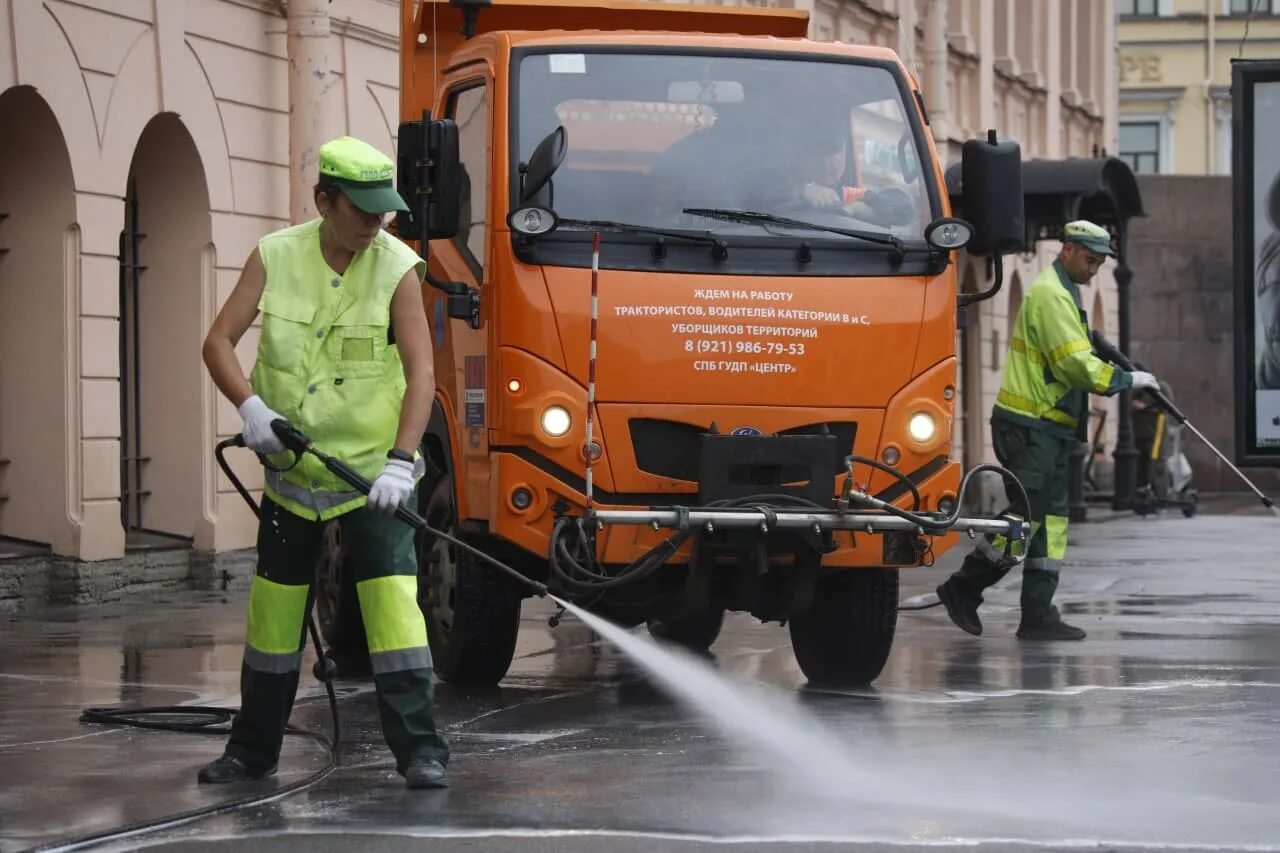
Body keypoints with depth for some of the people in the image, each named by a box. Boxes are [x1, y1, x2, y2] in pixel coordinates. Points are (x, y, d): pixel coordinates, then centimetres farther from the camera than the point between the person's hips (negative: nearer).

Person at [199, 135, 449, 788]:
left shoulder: (398, 269, -11)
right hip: (292, 469, 3)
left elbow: (421, 372, -16)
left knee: (393, 601, -14)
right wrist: (251, 405, -20)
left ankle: (420, 749, -11)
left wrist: (400, 460, -27)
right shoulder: (275, 257, -4)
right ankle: (253, 750, 23)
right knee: (273, 609, 10)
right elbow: (218, 342, -2)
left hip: (372, 469, -3)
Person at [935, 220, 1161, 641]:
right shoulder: (1050, 295, -14)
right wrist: (1128, 380, -11)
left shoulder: (1062, 293, 21)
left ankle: (1039, 615, 9)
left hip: (1049, 428, 11)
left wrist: (1125, 378, 12)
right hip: (1029, 427, -11)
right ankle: (963, 588, 3)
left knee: (1050, 521, 8)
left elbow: (1076, 359, 24)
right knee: (1025, 516, -9)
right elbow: (1076, 365, -20)